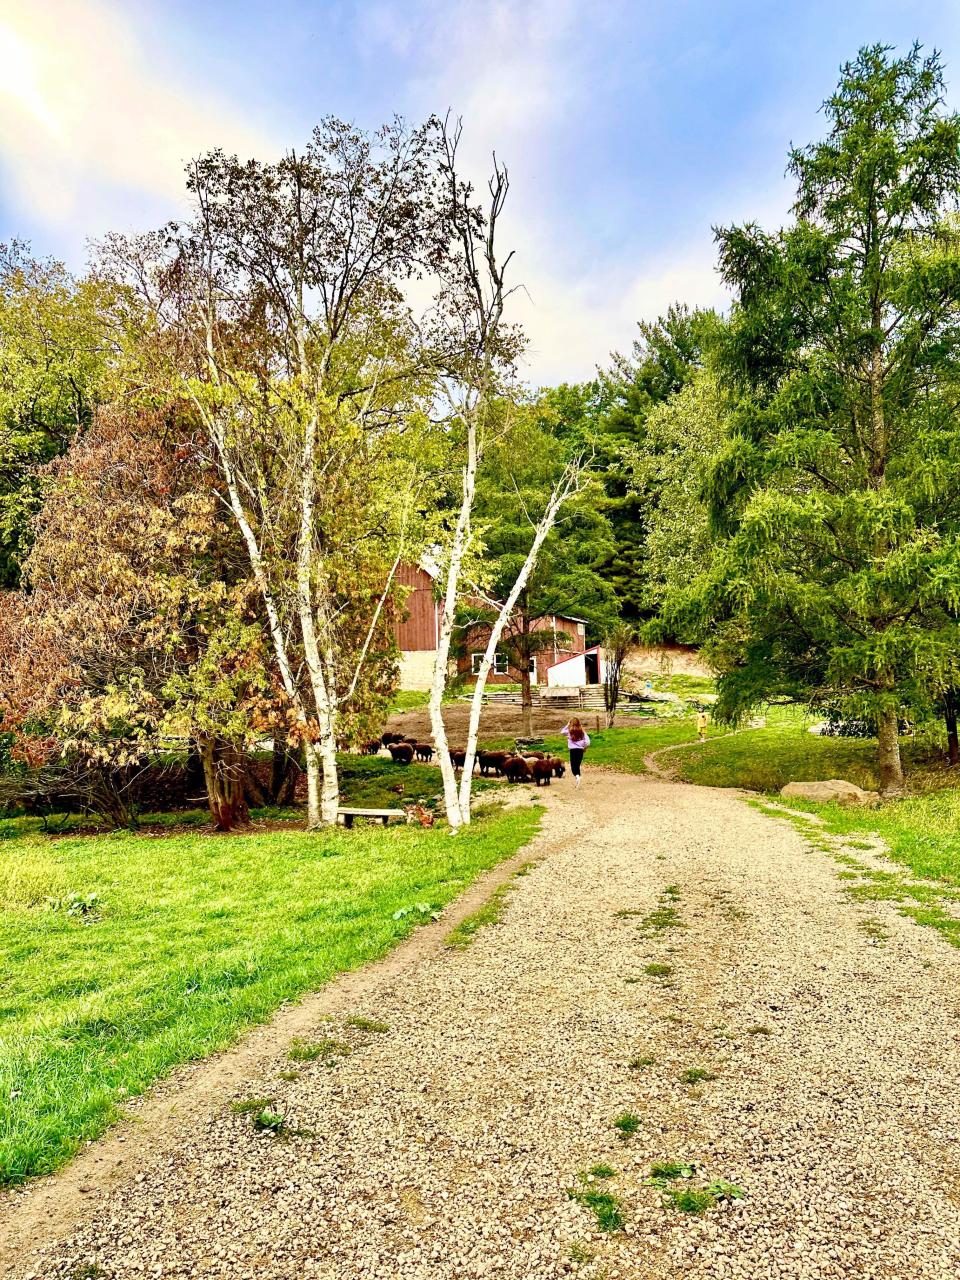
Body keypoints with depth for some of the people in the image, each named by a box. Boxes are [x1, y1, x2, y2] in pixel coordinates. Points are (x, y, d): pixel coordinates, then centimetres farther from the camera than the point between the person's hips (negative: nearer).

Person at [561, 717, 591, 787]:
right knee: (577, 765, 14)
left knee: (573, 765, 2)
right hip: (580, 750, 3)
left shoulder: (569, 731, -4)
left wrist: (567, 725, 14)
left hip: (573, 750, -3)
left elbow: (562, 731, 16)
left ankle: (577, 776, -26)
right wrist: (585, 747, 12)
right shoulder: (582, 731, 1)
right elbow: (587, 741, -3)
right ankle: (576, 782, 17)